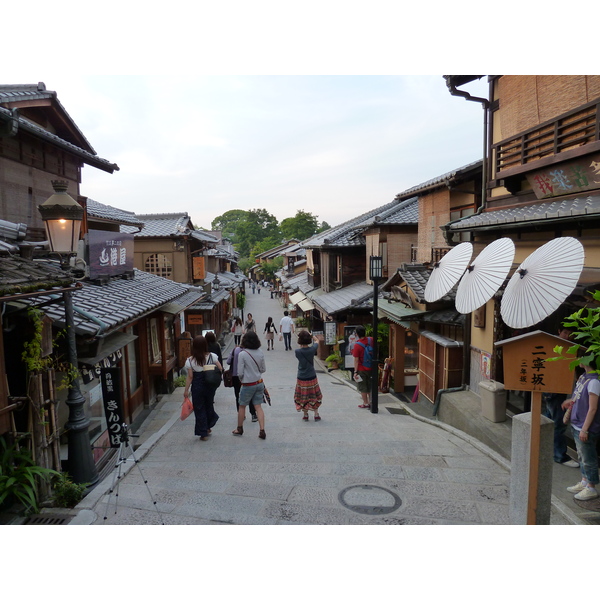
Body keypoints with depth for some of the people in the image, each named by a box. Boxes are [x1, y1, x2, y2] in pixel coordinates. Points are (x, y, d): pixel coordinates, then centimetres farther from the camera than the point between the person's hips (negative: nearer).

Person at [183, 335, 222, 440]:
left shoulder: (190, 361, -12)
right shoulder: (212, 356, -9)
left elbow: (189, 377, -10)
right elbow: (220, 369, -7)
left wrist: (186, 390, -1)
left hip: (197, 387, -2)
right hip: (210, 386, 2)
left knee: (199, 409, 9)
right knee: (209, 405, 23)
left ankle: (203, 433, 13)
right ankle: (208, 426, 38)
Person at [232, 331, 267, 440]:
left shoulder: (242, 354, -17)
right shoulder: (260, 353, -3)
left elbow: (240, 373, -13)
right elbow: (263, 369, 5)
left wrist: (241, 379, 7)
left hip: (248, 385, -4)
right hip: (259, 383, 4)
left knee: (242, 406, 14)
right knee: (258, 407, 8)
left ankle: (239, 429, 29)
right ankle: (262, 430, 3)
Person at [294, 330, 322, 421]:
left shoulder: (297, 351, -17)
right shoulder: (312, 349, -14)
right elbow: (316, 341, 7)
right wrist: (309, 334, 10)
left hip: (301, 378, -1)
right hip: (312, 377, 1)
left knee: (302, 397, 13)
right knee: (314, 396, 16)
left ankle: (305, 415, 21)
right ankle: (316, 415, 19)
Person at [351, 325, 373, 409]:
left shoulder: (357, 345, -21)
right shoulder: (371, 340, -7)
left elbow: (356, 360, -18)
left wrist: (355, 372, -13)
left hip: (361, 370, -5)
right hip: (370, 368, 5)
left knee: (362, 388, 9)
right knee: (370, 387, 18)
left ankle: (365, 403, 16)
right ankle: (371, 402, 25)